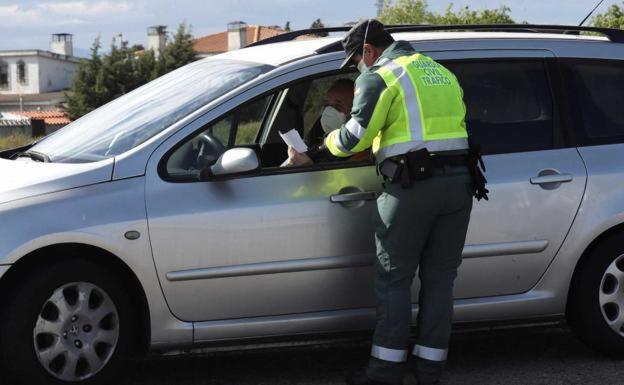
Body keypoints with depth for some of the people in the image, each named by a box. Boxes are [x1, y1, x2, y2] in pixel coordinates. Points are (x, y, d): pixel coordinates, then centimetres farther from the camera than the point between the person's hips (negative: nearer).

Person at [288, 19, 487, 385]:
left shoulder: (380, 78, -4)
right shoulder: (442, 73, 20)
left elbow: (355, 138, -9)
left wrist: (331, 140, 13)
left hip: (413, 186, -7)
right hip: (459, 183, 7)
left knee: (394, 279, 2)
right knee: (440, 278, 10)